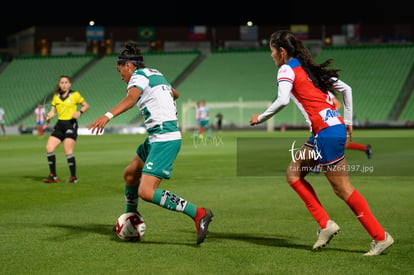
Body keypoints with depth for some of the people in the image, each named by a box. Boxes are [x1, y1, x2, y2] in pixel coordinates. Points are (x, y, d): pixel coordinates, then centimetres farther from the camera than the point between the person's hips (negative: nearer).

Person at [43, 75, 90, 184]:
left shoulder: (75, 95, 0)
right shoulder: (56, 96, 13)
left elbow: (86, 105, 7)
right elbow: (53, 111, 13)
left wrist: (80, 112, -12)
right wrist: (49, 116, -9)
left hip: (71, 124, -5)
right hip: (59, 124, 5)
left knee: (68, 152, -13)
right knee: (49, 148, -6)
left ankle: (74, 177, 0)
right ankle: (53, 176, 5)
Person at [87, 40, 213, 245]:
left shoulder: (139, 76, -8)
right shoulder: (155, 74, 19)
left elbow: (131, 98, -31)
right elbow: (174, 93, 38)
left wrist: (107, 116, -46)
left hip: (164, 140, -10)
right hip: (155, 138, 10)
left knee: (146, 192, -17)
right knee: (130, 174, 23)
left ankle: (198, 214, -16)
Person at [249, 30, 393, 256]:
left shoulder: (287, 69, -4)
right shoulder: (309, 68, 20)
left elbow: (282, 100, -23)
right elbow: (346, 89, 21)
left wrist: (261, 118, -7)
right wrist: (348, 122, 24)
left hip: (327, 131, -9)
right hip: (335, 126, 9)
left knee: (342, 188, -3)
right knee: (293, 174, 14)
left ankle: (380, 237, 2)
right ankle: (325, 224, 9)